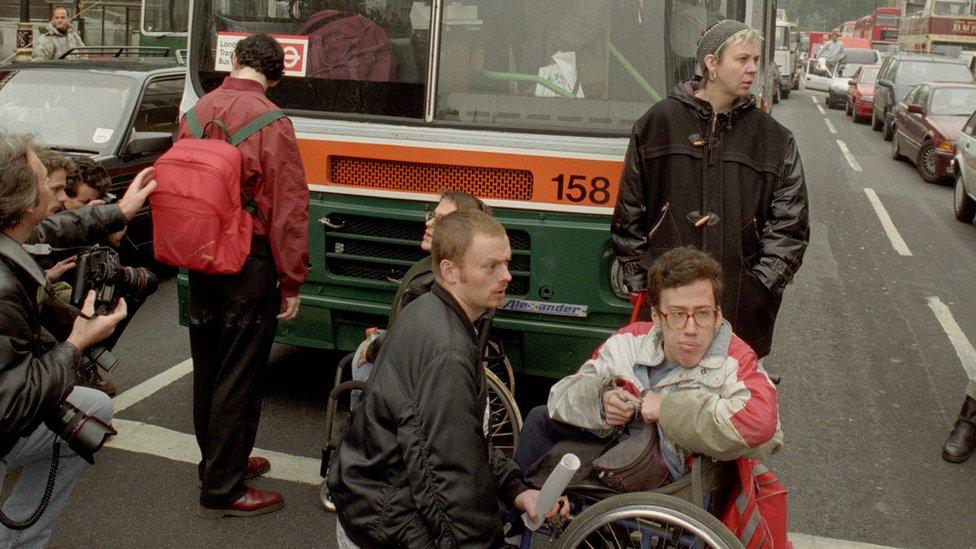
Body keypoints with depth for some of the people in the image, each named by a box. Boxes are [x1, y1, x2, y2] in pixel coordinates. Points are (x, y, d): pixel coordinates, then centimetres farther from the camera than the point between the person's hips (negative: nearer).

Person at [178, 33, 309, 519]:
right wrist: (291, 282, -9)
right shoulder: (270, 122, -16)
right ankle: (222, 490, 11)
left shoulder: (197, 112, 3)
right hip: (249, 264, -7)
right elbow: (287, 207, -16)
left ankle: (217, 462, 36)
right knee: (238, 378, 2)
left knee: (208, 368, 19)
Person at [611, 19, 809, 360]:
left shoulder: (774, 139, 8)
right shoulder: (661, 121, 4)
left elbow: (789, 226, 6)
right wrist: (637, 278, 1)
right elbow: (629, 210, 5)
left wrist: (762, 283, -4)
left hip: (741, 301, 1)